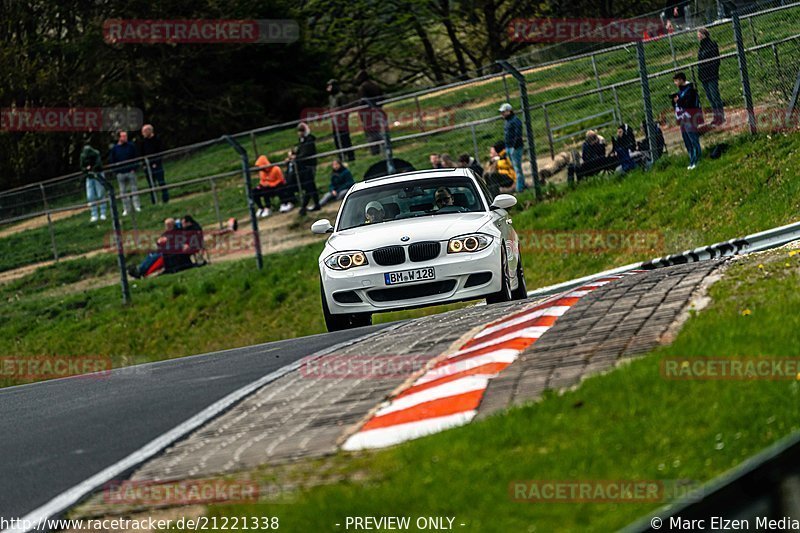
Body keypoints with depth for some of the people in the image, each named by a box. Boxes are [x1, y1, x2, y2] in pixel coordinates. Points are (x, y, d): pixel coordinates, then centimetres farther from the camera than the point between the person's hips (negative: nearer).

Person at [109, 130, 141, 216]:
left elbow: (136, 158, 3)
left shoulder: (131, 146, 1)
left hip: (131, 172, -1)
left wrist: (134, 168, -6)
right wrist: (116, 171, -3)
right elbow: (113, 161, 6)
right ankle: (126, 209, 11)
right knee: (123, 192, 5)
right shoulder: (114, 148, 2)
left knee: (134, 189, 3)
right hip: (120, 173, 1)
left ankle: (137, 206, 10)